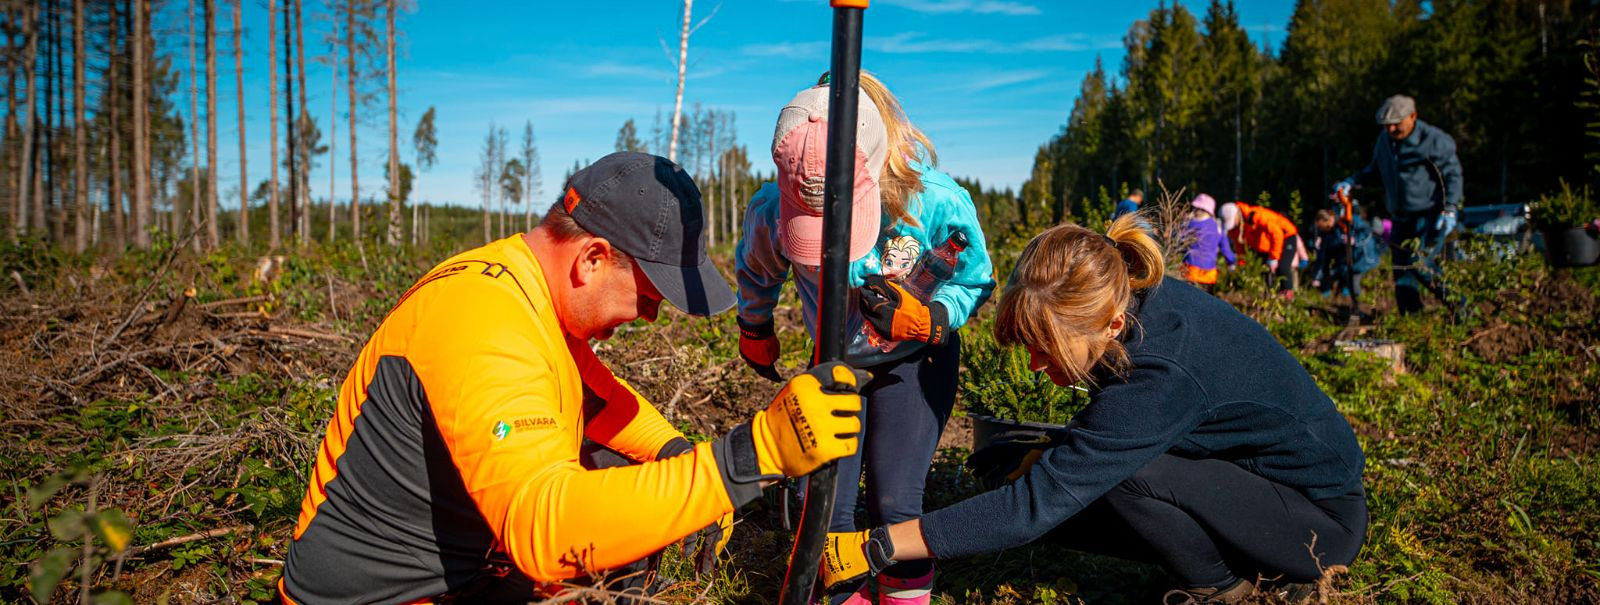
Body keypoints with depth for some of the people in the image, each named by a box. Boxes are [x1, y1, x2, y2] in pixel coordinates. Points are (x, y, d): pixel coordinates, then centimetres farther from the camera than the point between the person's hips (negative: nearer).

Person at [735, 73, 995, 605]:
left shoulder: (937, 205, -31)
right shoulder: (771, 212, -26)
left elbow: (974, 283, -11)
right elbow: (756, 272, 1)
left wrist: (925, 319, -31)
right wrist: (754, 332, 17)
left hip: (916, 360, -2)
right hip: (835, 359, 2)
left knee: (893, 502, -10)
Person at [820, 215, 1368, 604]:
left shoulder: (1163, 374, -36)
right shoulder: (1137, 298, -12)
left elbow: (1038, 502, -37)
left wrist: (875, 547, -36)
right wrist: (1046, 455, -9)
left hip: (1321, 515, -8)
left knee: (1122, 472, -30)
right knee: (1082, 479, -7)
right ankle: (1227, 556, 8)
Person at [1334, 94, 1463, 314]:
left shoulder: (1434, 140, -11)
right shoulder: (1384, 140, 5)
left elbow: (1453, 174, -6)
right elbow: (1374, 169, 20)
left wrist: (1450, 209, -14)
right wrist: (1351, 181, 3)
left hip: (1431, 215, -6)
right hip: (1401, 217, 6)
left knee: (1418, 263, -21)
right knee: (1402, 273, 4)